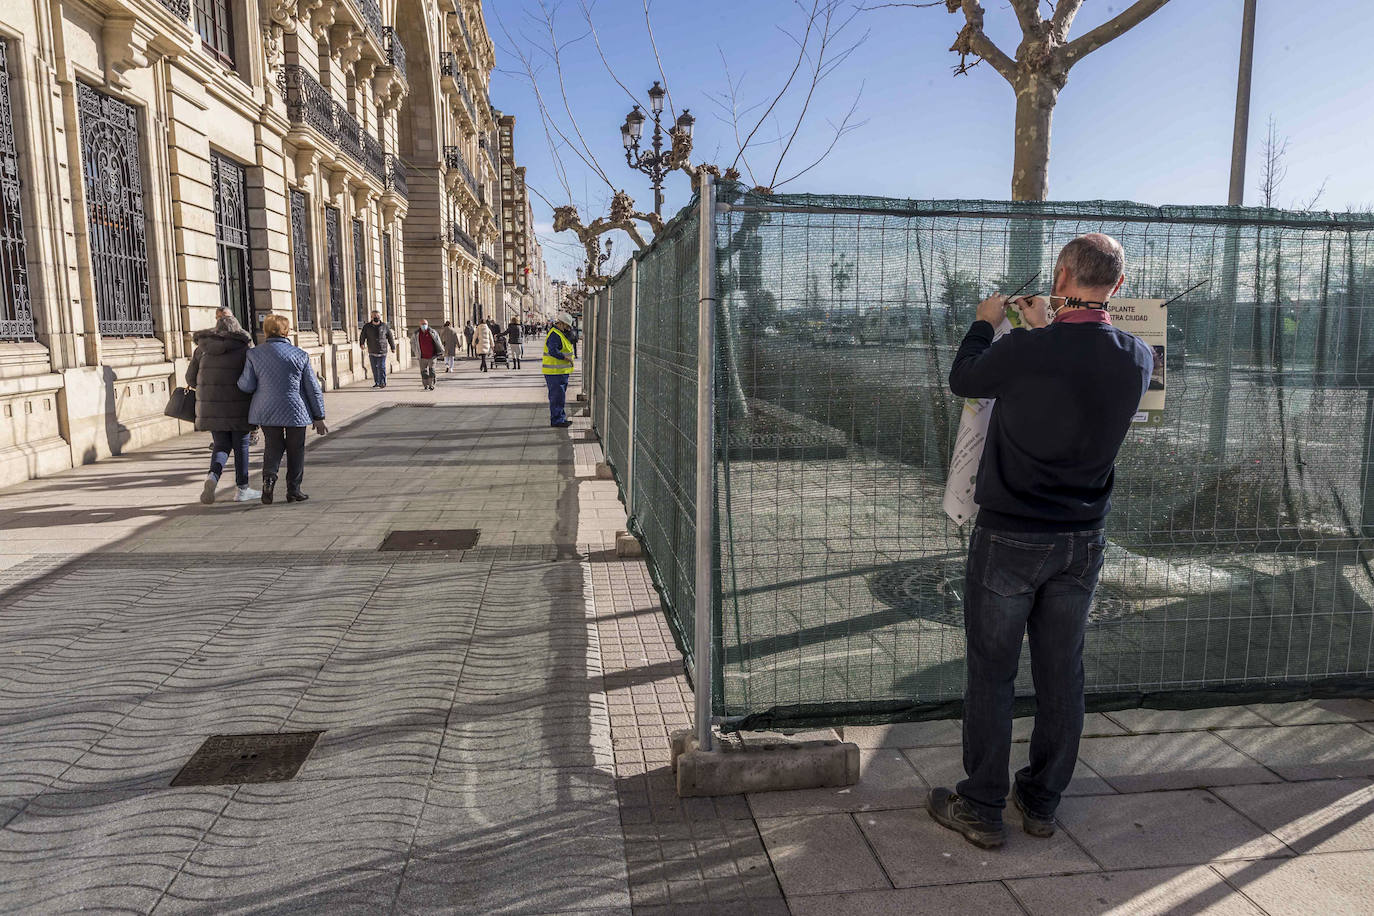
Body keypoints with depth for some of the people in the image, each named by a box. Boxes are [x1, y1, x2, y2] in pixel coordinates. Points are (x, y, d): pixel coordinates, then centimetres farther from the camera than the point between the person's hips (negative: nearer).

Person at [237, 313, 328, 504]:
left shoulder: (254, 354, -1)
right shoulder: (300, 355, -4)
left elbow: (246, 386, -3)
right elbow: (313, 388, -2)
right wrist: (318, 417, 4)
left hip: (266, 411, 2)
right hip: (295, 410, -2)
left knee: (272, 447, 15)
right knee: (295, 450, 10)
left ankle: (269, 477, -10)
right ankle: (294, 490, 12)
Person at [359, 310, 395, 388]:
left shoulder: (384, 326, 5)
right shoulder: (367, 326, 5)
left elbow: (390, 337, 13)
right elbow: (362, 336, 0)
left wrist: (393, 347, 16)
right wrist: (362, 344, -18)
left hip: (382, 351, -2)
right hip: (372, 352, 2)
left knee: (381, 367, -9)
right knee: (374, 368, 7)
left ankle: (382, 383, -8)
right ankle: (377, 382, 17)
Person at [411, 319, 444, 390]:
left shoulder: (432, 332, -4)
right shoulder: (416, 333, 1)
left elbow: (438, 342, 4)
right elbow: (412, 342, 19)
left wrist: (441, 351, 5)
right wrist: (415, 351, 17)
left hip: (432, 356, -2)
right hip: (423, 357, 2)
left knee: (431, 370, -6)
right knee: (424, 371, 3)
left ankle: (431, 385, -2)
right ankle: (426, 386, 13)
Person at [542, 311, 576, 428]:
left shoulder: (561, 334, 17)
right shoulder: (554, 335, -19)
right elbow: (553, 351, -31)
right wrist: (566, 357, -26)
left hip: (561, 372, 11)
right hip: (555, 372, -11)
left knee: (560, 396, 18)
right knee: (557, 397, -7)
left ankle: (561, 418, 27)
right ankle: (556, 420, -3)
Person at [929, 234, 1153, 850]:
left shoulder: (1024, 352, -20)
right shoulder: (1138, 358, -5)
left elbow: (963, 380, 0)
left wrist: (985, 322, 16)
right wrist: (1047, 330, 25)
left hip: (1009, 539, -4)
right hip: (1083, 542, 5)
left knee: (992, 673, 7)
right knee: (1061, 673, 15)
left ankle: (981, 809, 17)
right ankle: (1042, 802, 29)